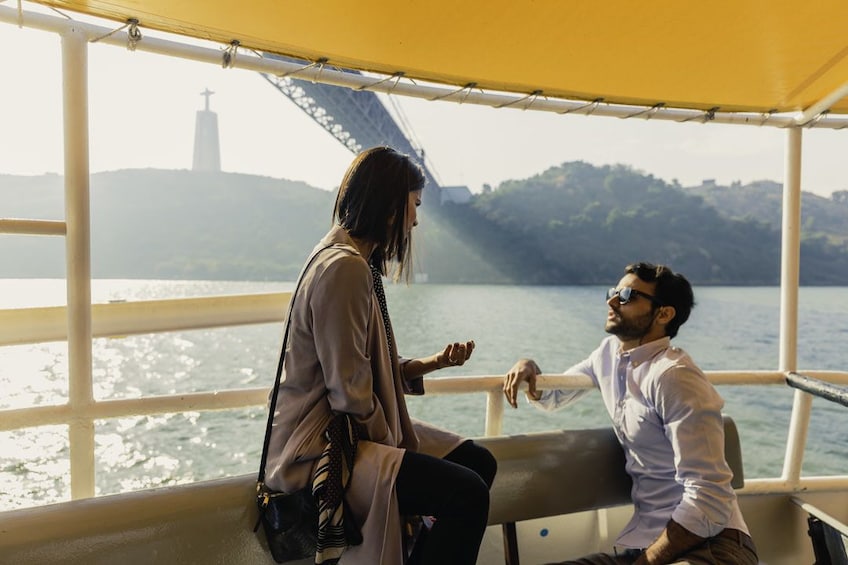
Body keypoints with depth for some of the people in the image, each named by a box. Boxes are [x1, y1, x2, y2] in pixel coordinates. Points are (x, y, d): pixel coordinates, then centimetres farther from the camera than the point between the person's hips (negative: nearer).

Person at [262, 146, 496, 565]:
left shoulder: (358, 262, 10)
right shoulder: (345, 267, -21)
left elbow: (373, 370, 9)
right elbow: (349, 393, -22)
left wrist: (432, 363, 3)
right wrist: (394, 451, -9)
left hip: (358, 430, 10)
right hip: (319, 446, -10)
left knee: (479, 462, 8)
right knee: (467, 493, -21)